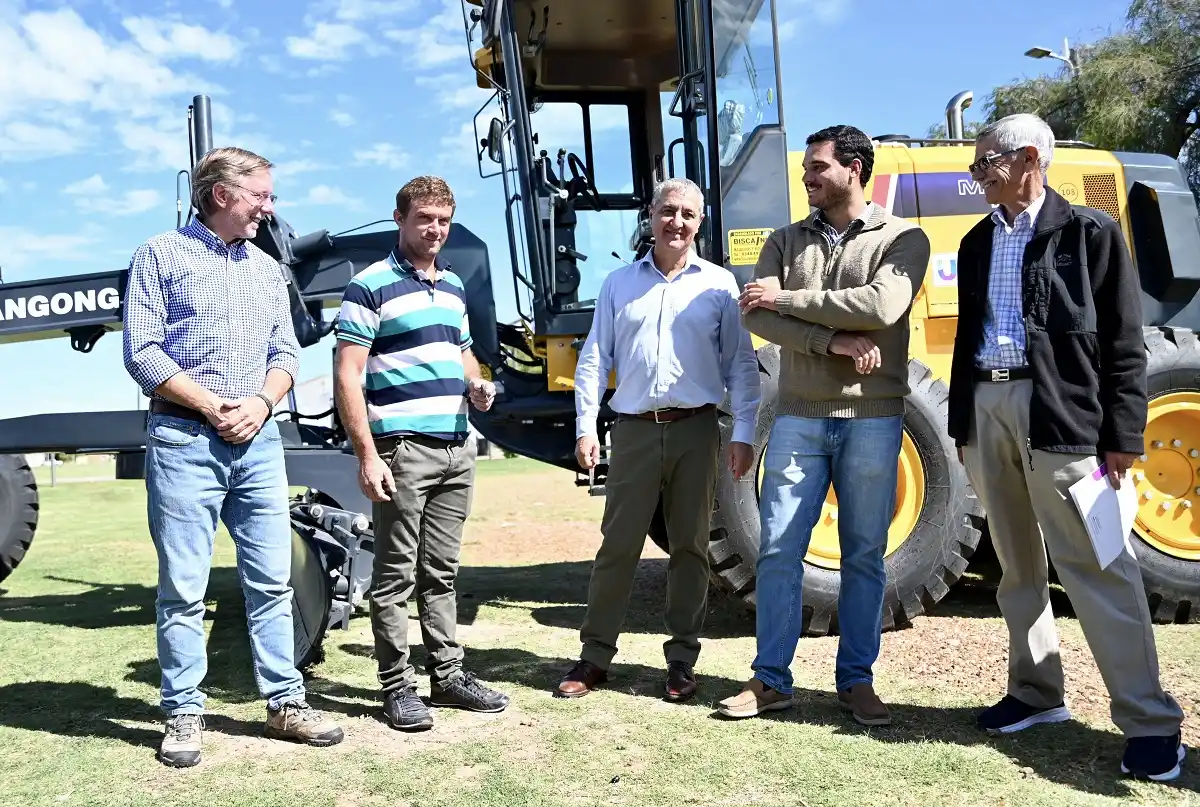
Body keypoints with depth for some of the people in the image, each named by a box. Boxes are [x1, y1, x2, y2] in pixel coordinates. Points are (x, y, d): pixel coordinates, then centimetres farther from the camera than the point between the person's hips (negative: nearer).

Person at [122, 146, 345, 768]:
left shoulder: (266, 268, 17)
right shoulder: (162, 256, 2)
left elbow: (286, 354, 14)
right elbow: (141, 353, -5)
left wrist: (260, 402, -5)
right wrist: (209, 405, -12)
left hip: (258, 441, 5)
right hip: (184, 440, -4)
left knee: (272, 581, 6)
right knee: (183, 589, 1)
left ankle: (285, 703, 15)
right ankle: (184, 715, 12)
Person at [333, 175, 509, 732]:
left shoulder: (454, 285, 16)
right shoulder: (370, 287, -6)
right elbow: (347, 377, -10)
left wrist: (477, 384, 6)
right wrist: (367, 455, -17)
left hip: (456, 448, 7)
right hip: (402, 450, -7)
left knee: (441, 572, 13)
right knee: (396, 575, 1)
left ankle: (447, 674, 22)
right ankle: (397, 687, 11)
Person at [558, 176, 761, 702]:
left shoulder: (718, 284, 7)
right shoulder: (619, 284, 11)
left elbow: (741, 366, 6)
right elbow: (593, 360, 9)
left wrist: (742, 434, -1)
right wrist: (585, 428, 0)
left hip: (696, 429, 0)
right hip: (634, 429, 1)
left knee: (690, 546, 7)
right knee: (618, 544, 3)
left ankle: (682, 661, 18)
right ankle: (595, 656, 14)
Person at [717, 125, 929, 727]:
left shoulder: (901, 239, 2)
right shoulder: (786, 241, 11)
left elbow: (882, 306, -17)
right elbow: (755, 316, -4)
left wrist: (786, 298, -11)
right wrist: (832, 341, -16)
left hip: (872, 419, -2)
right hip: (799, 417, 2)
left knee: (864, 555, 6)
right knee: (779, 549, 2)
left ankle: (856, 680, 19)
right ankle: (771, 679, 13)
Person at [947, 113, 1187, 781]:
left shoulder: (1089, 232, -1)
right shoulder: (977, 243, 15)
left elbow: (1124, 341, -4)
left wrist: (1124, 436, -10)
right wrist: (962, 424, 14)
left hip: (1060, 415, -6)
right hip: (987, 408, 6)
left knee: (1097, 567, -6)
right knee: (1017, 565, 13)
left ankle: (1150, 721, 3)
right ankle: (1037, 693, 25)